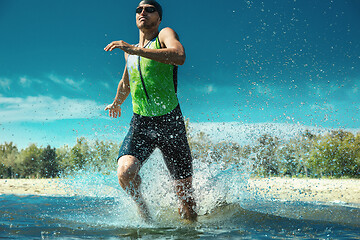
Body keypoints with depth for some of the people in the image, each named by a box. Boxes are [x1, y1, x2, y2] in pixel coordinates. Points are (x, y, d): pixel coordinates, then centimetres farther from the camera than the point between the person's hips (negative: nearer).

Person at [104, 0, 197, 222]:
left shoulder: (165, 35, -1)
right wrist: (117, 103, 55)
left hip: (170, 122, -4)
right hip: (141, 124, 4)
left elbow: (179, 56, -26)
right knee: (125, 173, -25)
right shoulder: (130, 51, 17)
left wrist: (135, 49, -29)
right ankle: (143, 209, 4)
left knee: (185, 193, -1)